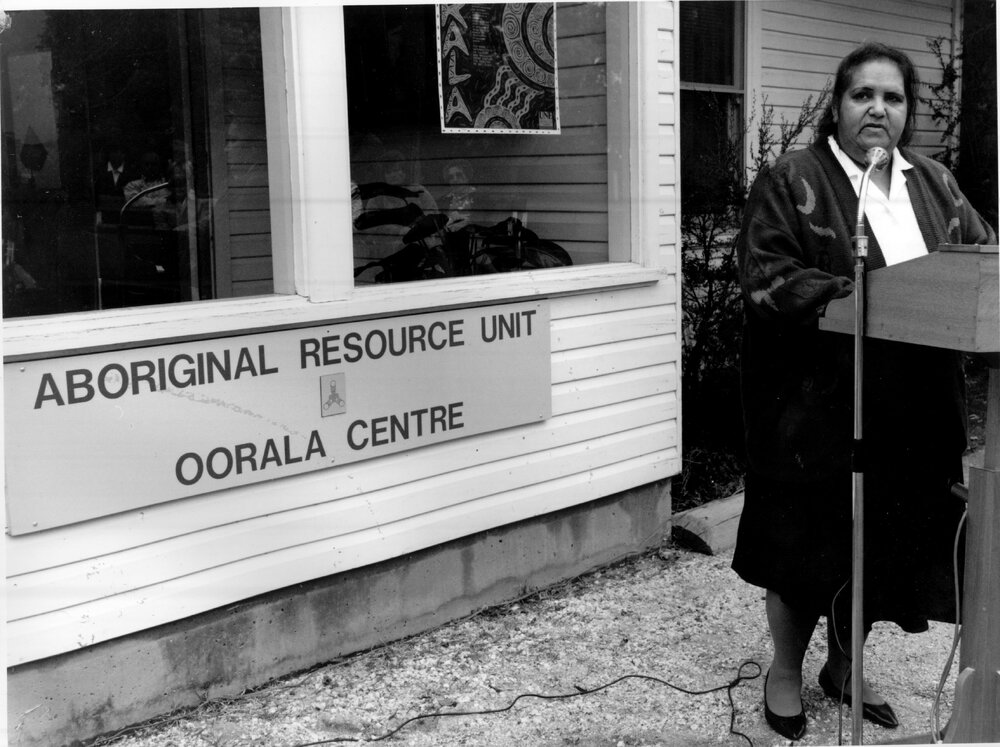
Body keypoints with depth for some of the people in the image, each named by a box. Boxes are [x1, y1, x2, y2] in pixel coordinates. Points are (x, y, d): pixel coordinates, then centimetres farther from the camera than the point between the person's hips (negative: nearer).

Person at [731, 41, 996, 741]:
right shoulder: (790, 181, -5)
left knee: (886, 542, 12)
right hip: (817, 401, -5)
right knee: (809, 540, 5)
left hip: (912, 407, 5)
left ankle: (843, 665, 33)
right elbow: (767, 277, -13)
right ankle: (786, 670, 27)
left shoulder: (934, 183, 12)